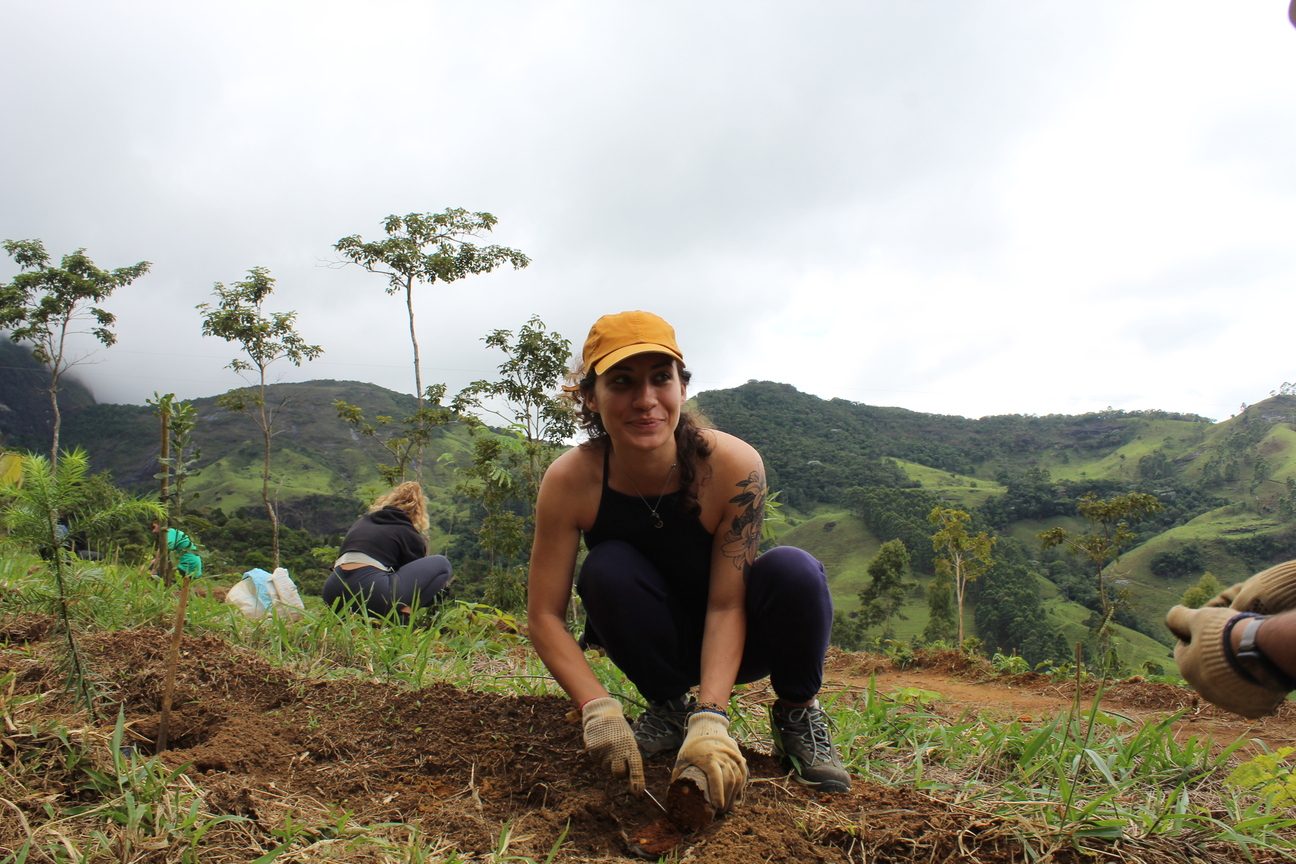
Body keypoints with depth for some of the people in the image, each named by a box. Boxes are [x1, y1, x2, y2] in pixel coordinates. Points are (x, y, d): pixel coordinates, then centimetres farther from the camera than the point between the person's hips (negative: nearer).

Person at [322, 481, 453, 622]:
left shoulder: (362, 521, 29)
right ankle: (404, 612, -8)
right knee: (441, 564, 10)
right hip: (372, 593, -6)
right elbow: (418, 573, 23)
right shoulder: (409, 534, 13)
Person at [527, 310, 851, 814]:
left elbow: (726, 605, -27)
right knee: (608, 569, -30)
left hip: (732, 640, -1)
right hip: (657, 643, 1)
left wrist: (711, 720, -37)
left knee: (793, 571, -31)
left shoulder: (733, 465, -28)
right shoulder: (569, 482, -24)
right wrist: (598, 710, -33)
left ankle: (797, 715, -2)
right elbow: (545, 616, -21)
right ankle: (669, 707, -3)